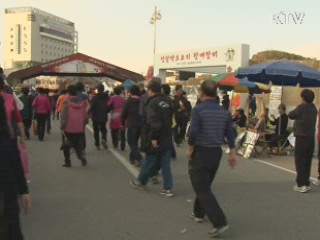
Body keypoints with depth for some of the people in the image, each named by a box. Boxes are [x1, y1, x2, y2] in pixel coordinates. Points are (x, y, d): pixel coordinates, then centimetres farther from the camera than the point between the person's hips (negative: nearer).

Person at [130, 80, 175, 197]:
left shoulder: (152, 103, -18)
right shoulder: (168, 101, 7)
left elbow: (153, 122, -25)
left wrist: (153, 138, -21)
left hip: (155, 140, -6)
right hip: (167, 139, 6)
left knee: (149, 162, 11)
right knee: (166, 164, 9)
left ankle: (141, 182, 32)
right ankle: (168, 188, 10)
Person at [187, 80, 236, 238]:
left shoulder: (199, 110, -14)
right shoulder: (224, 111, 4)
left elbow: (193, 132, -24)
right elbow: (230, 133, 4)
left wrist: (190, 148, -9)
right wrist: (232, 153, 10)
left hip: (200, 152, -7)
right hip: (216, 153, 7)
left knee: (202, 189, -2)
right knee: (205, 185, 24)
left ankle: (220, 222, -10)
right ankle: (198, 213, 37)